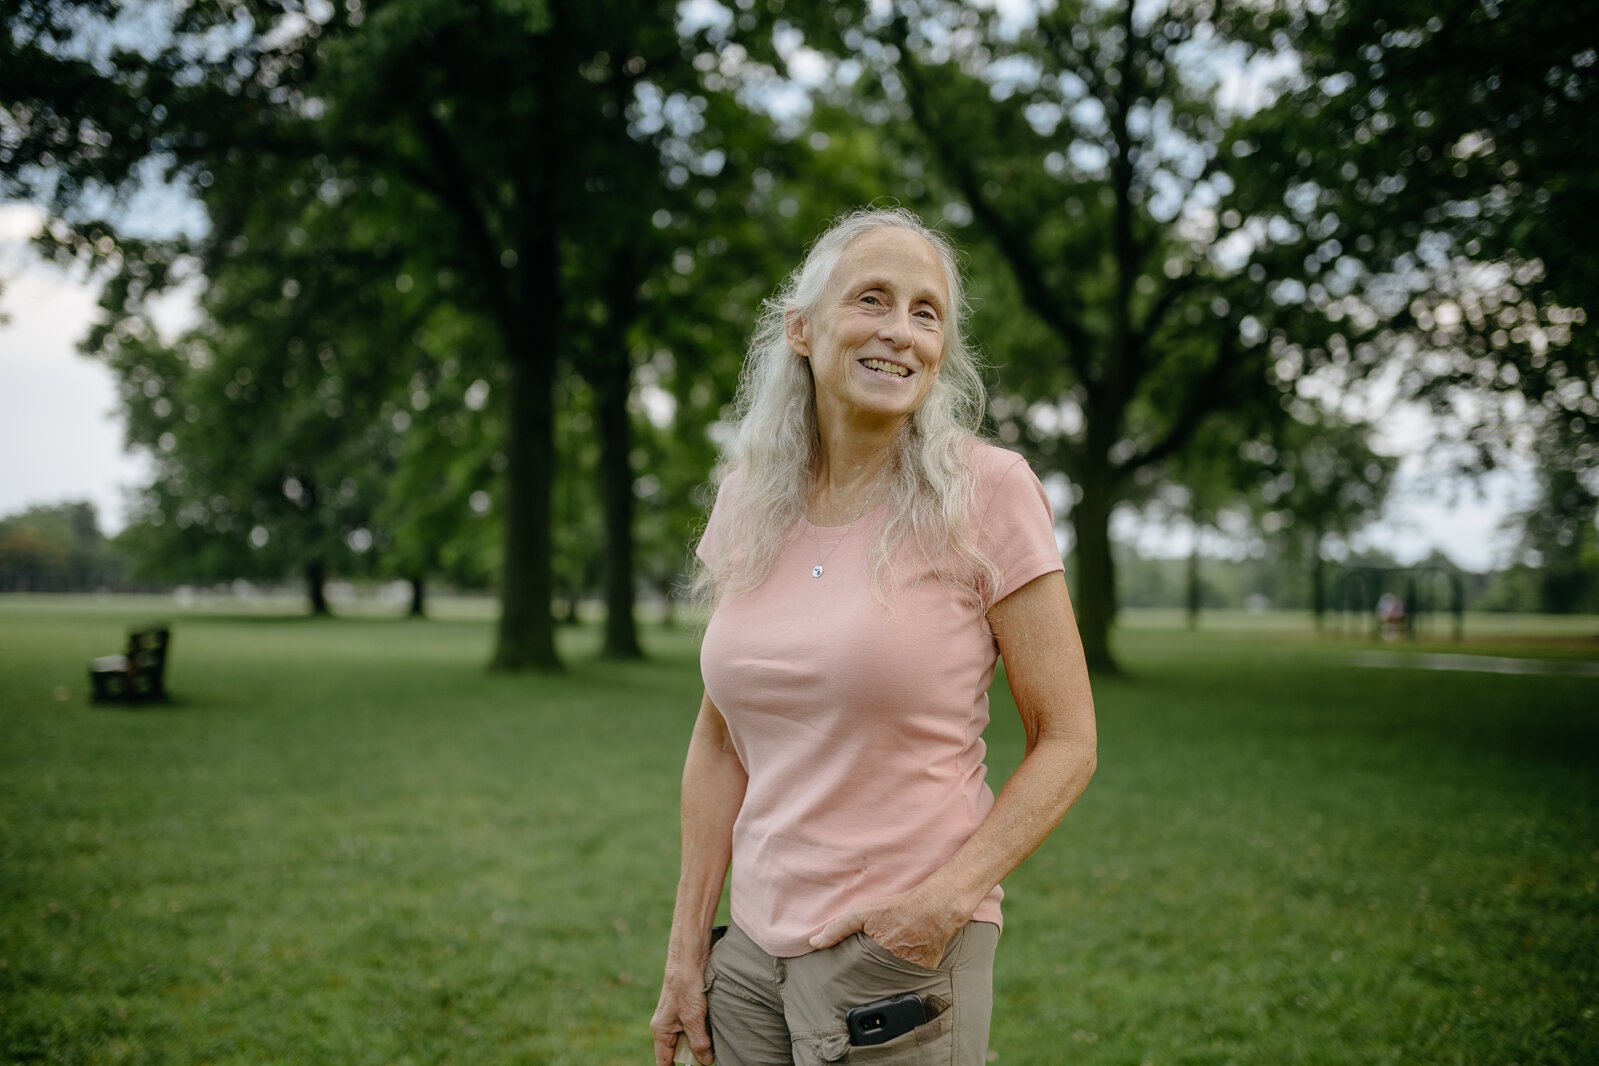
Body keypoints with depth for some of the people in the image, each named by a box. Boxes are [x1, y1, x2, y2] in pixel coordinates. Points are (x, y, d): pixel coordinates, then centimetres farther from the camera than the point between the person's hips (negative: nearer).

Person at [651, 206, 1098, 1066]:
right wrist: (686, 953, 7)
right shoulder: (747, 499, 2)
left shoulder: (985, 493, -10)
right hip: (756, 951, 4)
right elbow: (719, 740, 8)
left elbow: (1066, 742, -8)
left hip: (904, 956, -4)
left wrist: (948, 898, -19)